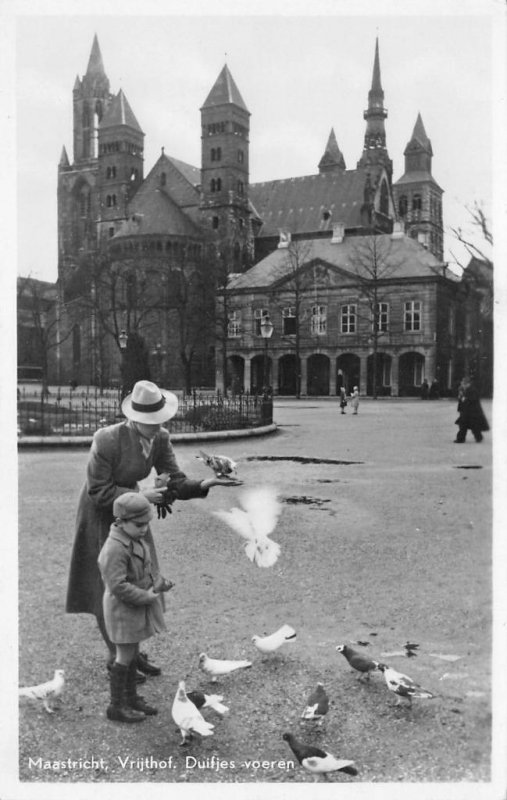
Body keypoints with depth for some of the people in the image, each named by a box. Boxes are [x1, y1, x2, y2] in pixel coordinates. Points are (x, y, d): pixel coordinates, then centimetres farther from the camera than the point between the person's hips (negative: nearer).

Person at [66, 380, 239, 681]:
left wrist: (204, 484, -30)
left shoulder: (161, 438, -12)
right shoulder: (108, 439, -29)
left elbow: (177, 482, -10)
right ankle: (116, 657, 21)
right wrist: (141, 496, -28)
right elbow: (98, 492, -23)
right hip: (102, 514, -6)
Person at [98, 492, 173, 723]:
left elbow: (148, 567, 14)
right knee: (124, 657, 3)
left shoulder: (135, 540, 4)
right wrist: (146, 596, -23)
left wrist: (159, 581, -5)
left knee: (133, 654, 19)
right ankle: (116, 706, 17)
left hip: (138, 608, 9)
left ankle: (131, 698, 34)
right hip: (123, 610, -9)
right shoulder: (114, 549, -27)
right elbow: (118, 586, -30)